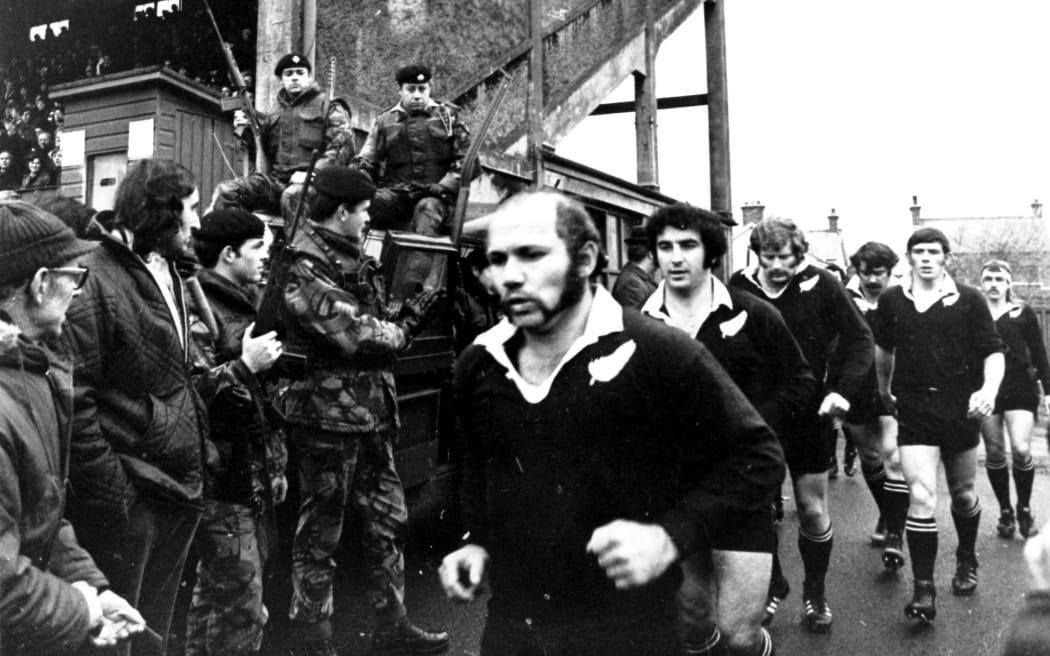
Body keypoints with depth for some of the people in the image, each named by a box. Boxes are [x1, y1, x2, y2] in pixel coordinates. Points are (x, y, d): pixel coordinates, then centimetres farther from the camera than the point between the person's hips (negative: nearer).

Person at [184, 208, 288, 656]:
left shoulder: (243, 303, 15)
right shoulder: (199, 312, -14)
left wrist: (276, 463, 21)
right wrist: (244, 367, -21)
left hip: (254, 476, 9)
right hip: (223, 482, -9)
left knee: (213, 591, 20)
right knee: (241, 606, -2)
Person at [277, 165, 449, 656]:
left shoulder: (352, 259, 13)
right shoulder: (306, 267, -16)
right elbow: (354, 334, -23)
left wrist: (407, 315, -4)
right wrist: (405, 329, -6)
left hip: (372, 412, 9)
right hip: (327, 416, -9)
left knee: (389, 521, 17)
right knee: (320, 535, 6)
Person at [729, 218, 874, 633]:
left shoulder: (820, 284, -10)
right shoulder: (739, 287, -7)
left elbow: (859, 338, -3)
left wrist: (843, 390, -16)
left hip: (810, 413, -1)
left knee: (813, 509, 9)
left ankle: (815, 592, 31)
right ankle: (773, 586, 33)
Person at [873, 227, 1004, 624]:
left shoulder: (968, 300, -3)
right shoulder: (891, 301, 1)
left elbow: (993, 351, -3)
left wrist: (989, 390, -21)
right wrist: (883, 388, 26)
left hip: (960, 411, 1)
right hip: (914, 412, 0)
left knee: (962, 494, 16)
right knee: (921, 497, -10)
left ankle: (967, 560, 43)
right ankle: (924, 590, -3)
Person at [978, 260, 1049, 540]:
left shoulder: (1023, 313, 4)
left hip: (1020, 389, -1)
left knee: (1021, 449, -11)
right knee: (994, 453, 4)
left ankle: (1024, 508, 11)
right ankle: (1005, 511, 19)